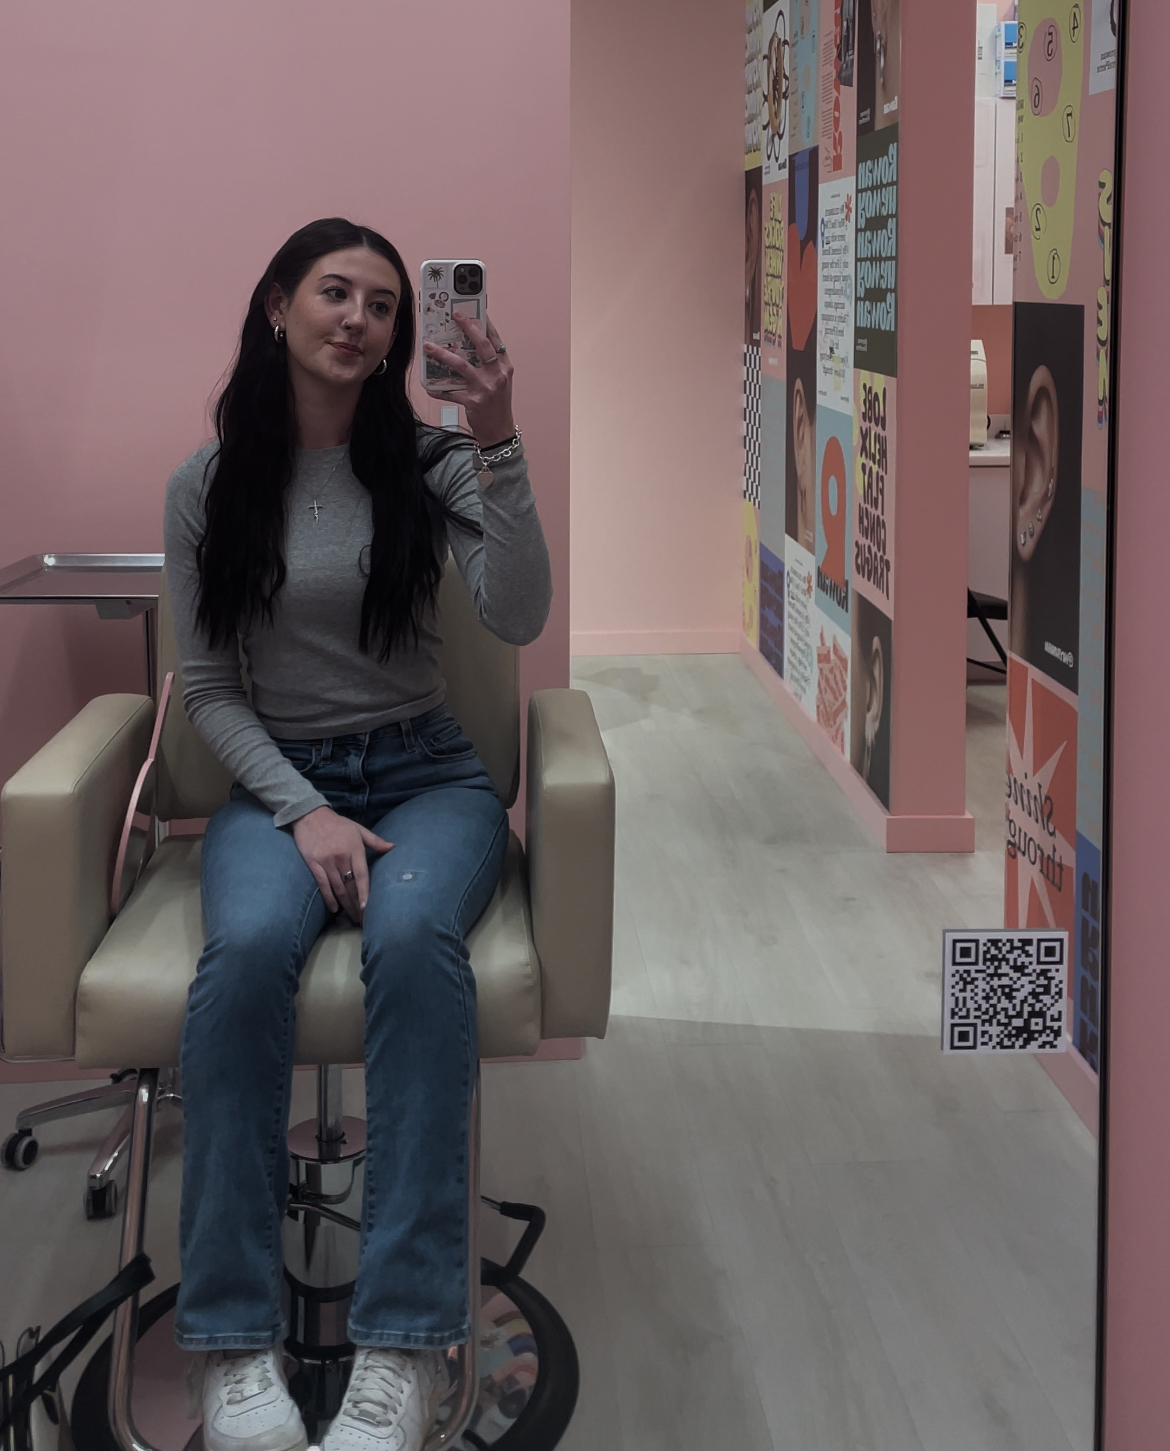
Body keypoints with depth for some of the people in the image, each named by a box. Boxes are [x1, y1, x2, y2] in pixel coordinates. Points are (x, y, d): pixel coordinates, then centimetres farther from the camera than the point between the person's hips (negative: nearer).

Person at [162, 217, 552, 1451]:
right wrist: (303, 809, -11)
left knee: (413, 938, -35)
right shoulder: (207, 486, 5)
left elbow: (518, 620, -13)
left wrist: (498, 442, -23)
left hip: (426, 772, 0)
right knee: (248, 949, -35)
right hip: (275, 776, 0)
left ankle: (404, 1342, -36)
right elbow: (206, 688, 4)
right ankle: (234, 1339, -30)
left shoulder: (429, 463, 3)